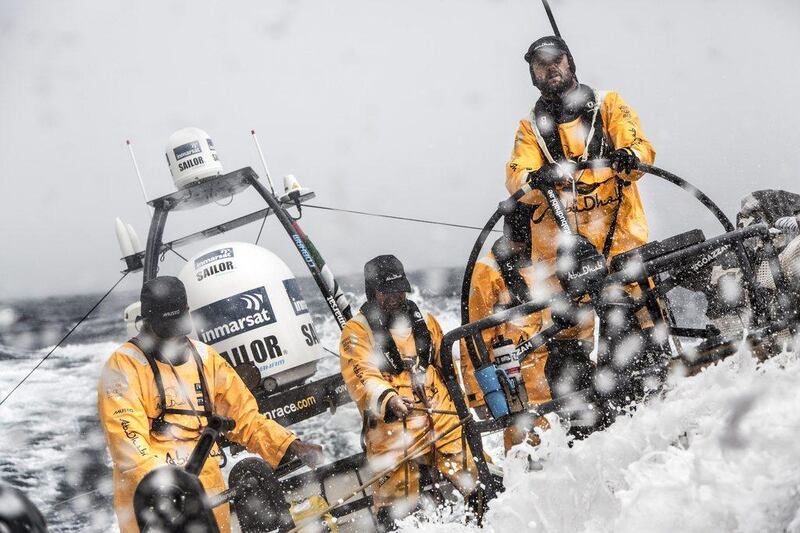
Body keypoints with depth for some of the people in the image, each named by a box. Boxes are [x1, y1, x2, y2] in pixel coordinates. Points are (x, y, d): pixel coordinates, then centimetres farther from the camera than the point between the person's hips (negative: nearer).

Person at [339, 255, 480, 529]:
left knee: (477, 485, 1)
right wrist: (387, 399, -34)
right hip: (392, 427, -4)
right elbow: (361, 376, -16)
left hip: (442, 421, 4)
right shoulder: (357, 330, 0)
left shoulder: (424, 322, 18)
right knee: (398, 506, -7)